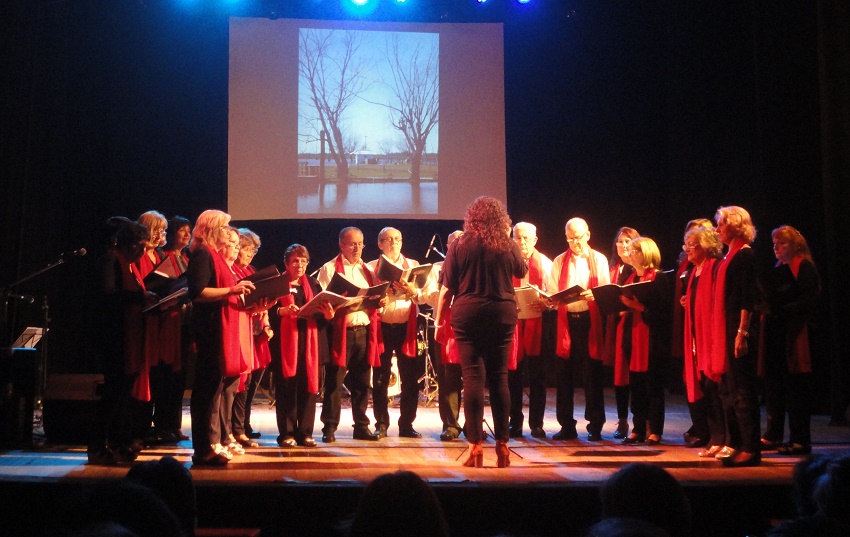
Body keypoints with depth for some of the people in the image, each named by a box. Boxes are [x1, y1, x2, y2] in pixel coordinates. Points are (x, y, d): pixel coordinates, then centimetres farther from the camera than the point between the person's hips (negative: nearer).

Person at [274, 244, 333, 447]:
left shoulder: (314, 284, 17)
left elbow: (322, 313, 10)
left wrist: (328, 315, -11)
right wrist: (281, 311, -22)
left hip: (309, 342, 3)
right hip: (285, 341, -3)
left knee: (308, 386, 2)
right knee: (286, 387, -2)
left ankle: (305, 433, 8)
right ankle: (286, 433, 5)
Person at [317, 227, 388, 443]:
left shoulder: (368, 270, 18)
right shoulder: (329, 269, 2)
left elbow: (376, 299, 17)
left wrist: (382, 301, -4)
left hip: (364, 331, 5)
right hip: (340, 332, -4)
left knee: (362, 382, 8)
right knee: (334, 382, -2)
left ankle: (361, 426, 16)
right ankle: (329, 428, 6)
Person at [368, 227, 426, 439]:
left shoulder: (413, 265, 10)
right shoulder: (371, 268, 9)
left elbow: (423, 297, 0)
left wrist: (411, 291, -20)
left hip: (406, 327, 1)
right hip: (381, 327, 0)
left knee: (410, 378, 0)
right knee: (380, 379, 2)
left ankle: (406, 424, 10)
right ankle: (381, 424, 12)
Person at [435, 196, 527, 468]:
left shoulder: (459, 246, -2)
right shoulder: (509, 247, 0)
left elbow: (447, 289, -2)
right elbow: (522, 272, 20)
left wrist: (439, 322, 6)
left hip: (467, 315, -1)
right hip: (503, 315, 1)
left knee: (473, 377, -1)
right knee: (499, 377, 7)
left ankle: (476, 446, -1)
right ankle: (502, 444, 10)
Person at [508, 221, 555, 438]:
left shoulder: (545, 263, 7)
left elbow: (553, 295, 1)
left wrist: (544, 304, -20)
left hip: (537, 321, 0)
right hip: (512, 321, 0)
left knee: (537, 374, 1)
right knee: (513, 373, 1)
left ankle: (536, 424, 9)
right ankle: (515, 423, 11)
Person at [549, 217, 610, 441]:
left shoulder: (599, 260, 7)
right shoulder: (559, 261, 13)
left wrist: (593, 296, -19)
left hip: (590, 320, -2)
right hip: (566, 320, 2)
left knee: (592, 374, 1)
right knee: (564, 374, 2)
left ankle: (595, 426, 9)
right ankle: (567, 426, 10)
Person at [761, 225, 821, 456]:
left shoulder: (804, 267, -4)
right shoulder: (777, 270, 19)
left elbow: (811, 300, -14)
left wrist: (782, 311, -20)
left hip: (794, 335, -8)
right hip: (774, 333, 8)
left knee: (796, 387, -4)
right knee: (773, 385, 9)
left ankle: (800, 440, 2)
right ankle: (772, 436, 16)